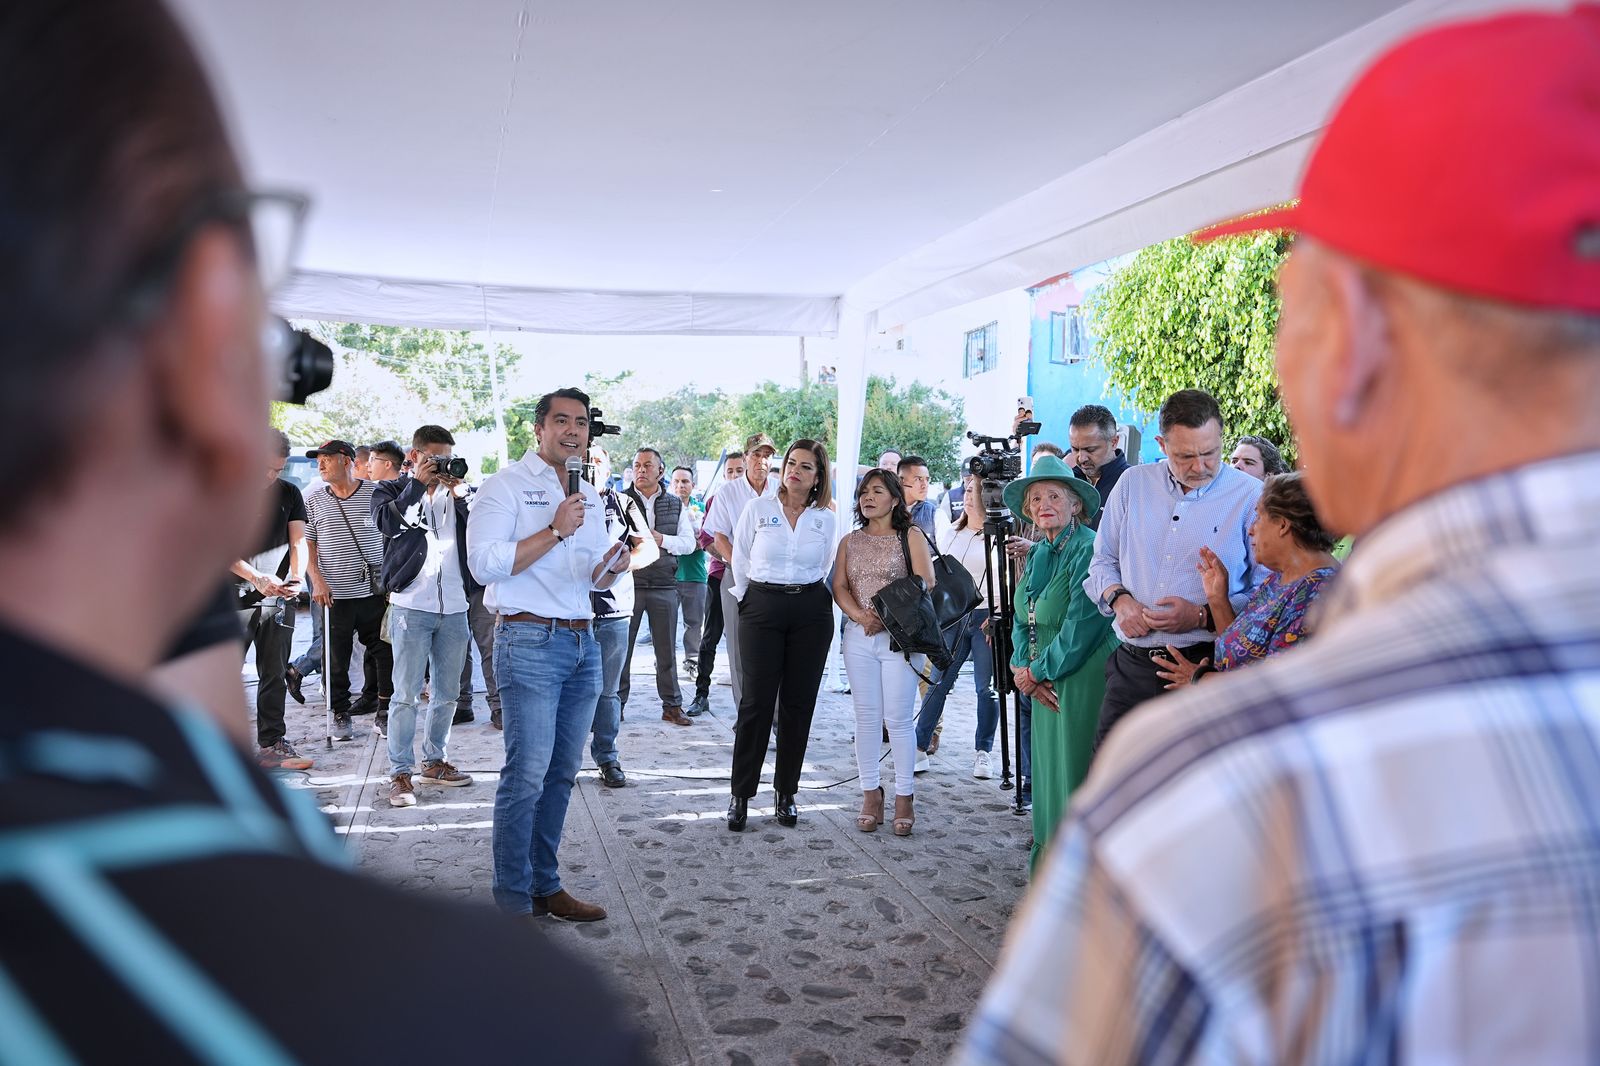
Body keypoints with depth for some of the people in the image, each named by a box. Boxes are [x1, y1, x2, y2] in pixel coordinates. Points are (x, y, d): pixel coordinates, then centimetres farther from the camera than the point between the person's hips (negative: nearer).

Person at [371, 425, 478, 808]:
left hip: (454, 607, 4)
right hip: (411, 606, -4)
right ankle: (400, 773, 3)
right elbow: (388, 522, -16)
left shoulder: (457, 494, 14)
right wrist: (418, 482, -12)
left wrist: (458, 493, -9)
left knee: (446, 693, 12)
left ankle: (435, 761, 26)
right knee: (406, 694, -4)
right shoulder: (392, 489, 7)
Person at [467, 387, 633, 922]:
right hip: (530, 642, -7)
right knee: (527, 775, -9)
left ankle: (545, 885, 21)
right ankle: (512, 903, 0)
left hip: (583, 643, 7)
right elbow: (484, 563, -16)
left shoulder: (590, 495, 18)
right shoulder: (506, 485, -4)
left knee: (561, 774, 11)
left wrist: (611, 567, 0)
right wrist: (555, 531, -17)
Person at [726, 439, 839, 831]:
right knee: (756, 701, -4)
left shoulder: (827, 519, 6)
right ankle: (741, 794, 5)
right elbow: (740, 562, 9)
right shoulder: (758, 509, 2)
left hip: (811, 611, 2)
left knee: (798, 704, 4)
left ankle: (786, 792, 15)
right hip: (762, 608, -2)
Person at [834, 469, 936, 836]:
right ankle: (870, 794, 12)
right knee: (866, 717, 5)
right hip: (859, 637, 4)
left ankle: (904, 797, 6)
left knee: (898, 719, -4)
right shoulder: (850, 542, 14)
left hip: (900, 638, -3)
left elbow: (925, 589, -7)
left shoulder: (911, 540, 2)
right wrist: (861, 616, -13)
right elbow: (839, 587, 5)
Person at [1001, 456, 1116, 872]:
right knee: (1046, 771, 12)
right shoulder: (1037, 554, 14)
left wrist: (1037, 672, -10)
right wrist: (1022, 669, -1)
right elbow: (1022, 620, 16)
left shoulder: (1087, 550, -14)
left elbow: (1081, 627, -19)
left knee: (1074, 773, -5)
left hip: (1084, 681, -8)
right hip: (1045, 685, 9)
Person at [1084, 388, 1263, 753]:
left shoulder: (1250, 497, -3)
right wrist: (1119, 599, -2)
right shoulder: (1133, 483, 10)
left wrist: (1203, 616, -16)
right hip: (1133, 665, 4)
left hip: (1206, 667, -3)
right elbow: (1103, 560, 19)